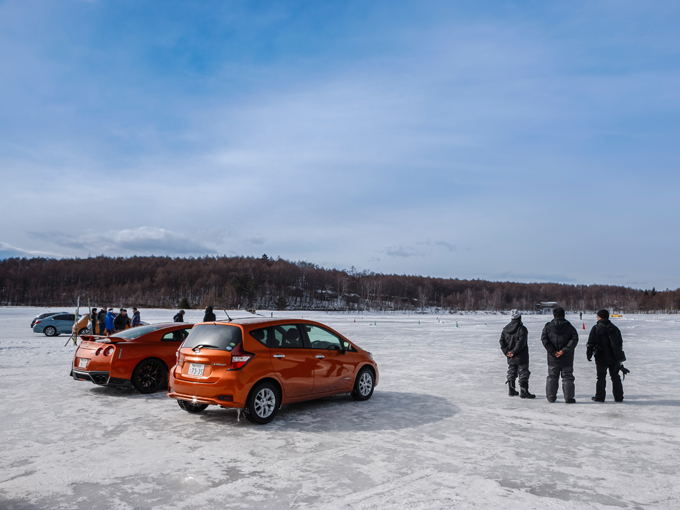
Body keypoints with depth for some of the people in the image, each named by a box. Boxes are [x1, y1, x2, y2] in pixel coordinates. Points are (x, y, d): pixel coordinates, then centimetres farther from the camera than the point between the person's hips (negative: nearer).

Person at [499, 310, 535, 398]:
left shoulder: (505, 329, 6)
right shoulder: (522, 328, -13)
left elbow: (502, 342, 3)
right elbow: (521, 342, -21)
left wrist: (507, 352, -1)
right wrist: (513, 352, -16)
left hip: (510, 358, 6)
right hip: (521, 357, -6)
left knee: (511, 373, 16)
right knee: (523, 374, 1)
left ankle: (511, 390, 22)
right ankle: (523, 392, -1)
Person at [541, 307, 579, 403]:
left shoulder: (548, 327, 1)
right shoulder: (569, 326, -1)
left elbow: (544, 339, -8)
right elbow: (574, 339, -11)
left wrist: (553, 351, -11)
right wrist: (564, 350, -15)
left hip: (553, 359, 1)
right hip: (567, 359, -1)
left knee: (552, 377, 11)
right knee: (567, 377, 7)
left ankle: (551, 397, 14)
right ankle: (569, 398, 6)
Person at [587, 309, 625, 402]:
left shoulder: (596, 328, -8)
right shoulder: (615, 328, 8)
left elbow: (591, 343, -10)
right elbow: (620, 343, 16)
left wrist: (589, 355, -1)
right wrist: (618, 355, 26)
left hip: (601, 358, -4)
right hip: (614, 357, 4)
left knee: (601, 377, 3)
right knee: (615, 377, 13)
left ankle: (599, 397, 5)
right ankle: (619, 397, 16)